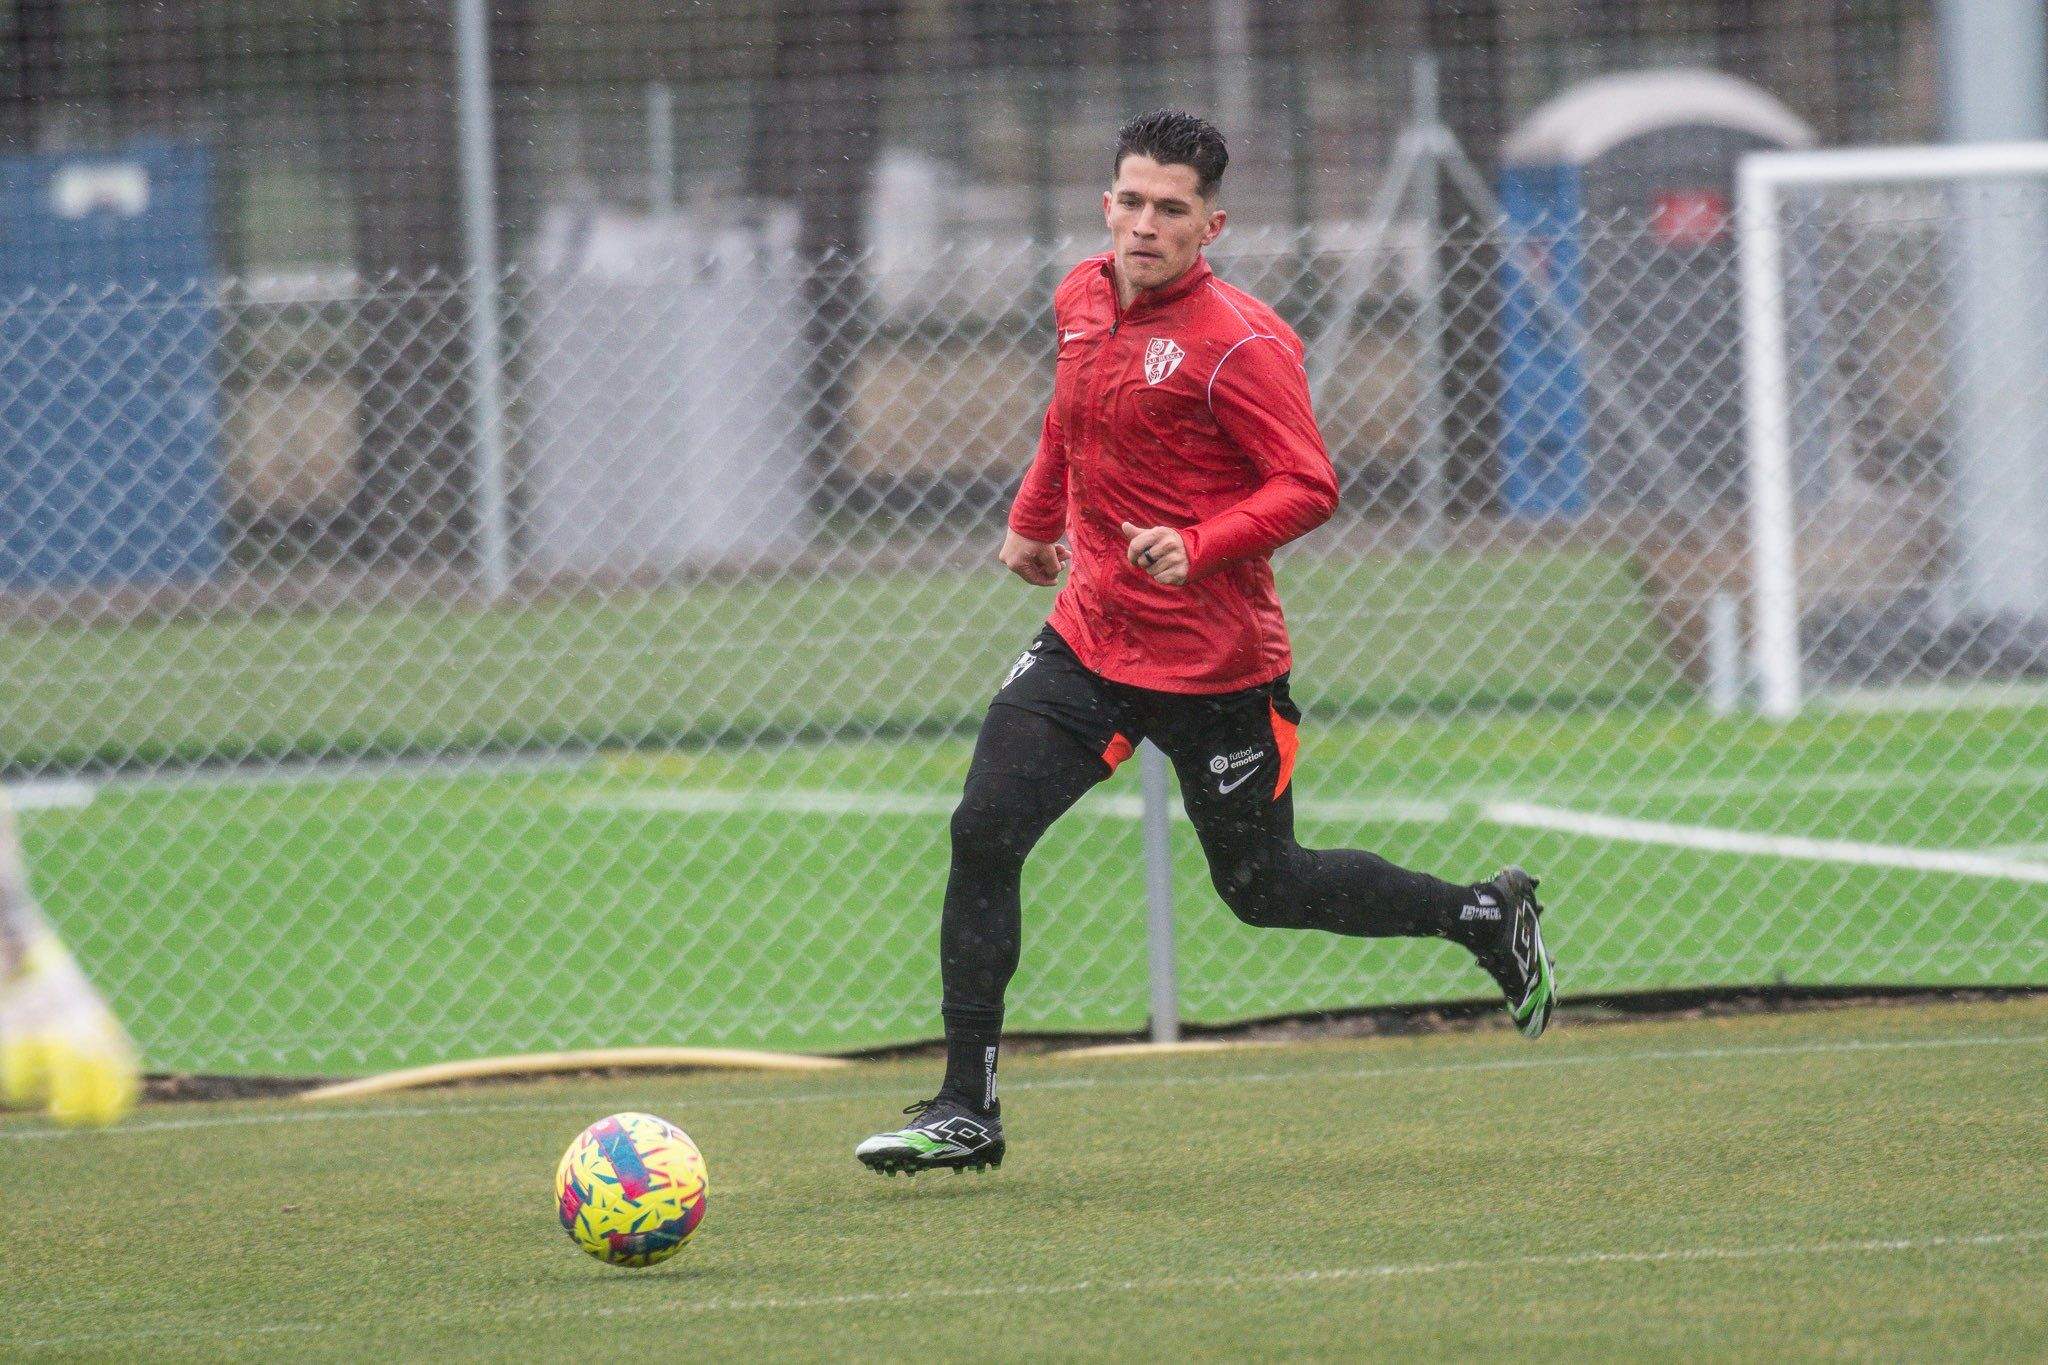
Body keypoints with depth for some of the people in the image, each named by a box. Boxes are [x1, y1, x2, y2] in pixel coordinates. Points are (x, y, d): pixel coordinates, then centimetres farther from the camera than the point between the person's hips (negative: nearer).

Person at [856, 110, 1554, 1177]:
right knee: (982, 835, -10)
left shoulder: (1239, 343, -17)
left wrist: (1200, 547, -31)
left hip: (1213, 664, -6)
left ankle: (1488, 917, 30)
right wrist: (1036, 515, 31)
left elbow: (1309, 486, -19)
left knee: (1262, 888, 6)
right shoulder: (1082, 300, 5)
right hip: (1088, 638, 6)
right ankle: (966, 1110, -5)